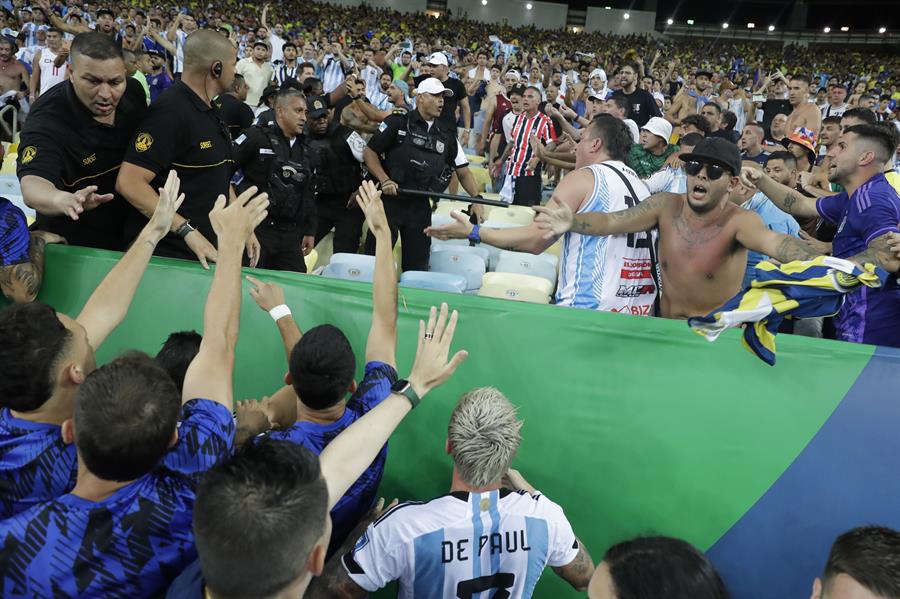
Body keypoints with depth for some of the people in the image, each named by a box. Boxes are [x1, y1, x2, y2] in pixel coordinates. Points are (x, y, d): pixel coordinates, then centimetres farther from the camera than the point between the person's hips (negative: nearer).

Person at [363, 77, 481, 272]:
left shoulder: (447, 136, 10)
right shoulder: (398, 123, -2)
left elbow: (463, 172, 11)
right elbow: (369, 152, -1)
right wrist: (384, 180, -15)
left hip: (421, 207, 4)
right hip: (390, 199, -4)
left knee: (417, 264, 7)